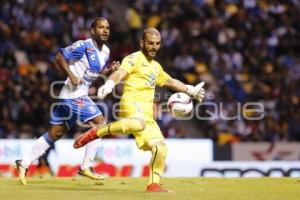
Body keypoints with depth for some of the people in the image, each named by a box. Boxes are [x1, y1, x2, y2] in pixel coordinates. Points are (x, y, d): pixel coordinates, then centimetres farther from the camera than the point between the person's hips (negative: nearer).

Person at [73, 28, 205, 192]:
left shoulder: (155, 66, 28)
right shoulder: (134, 58, 1)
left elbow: (170, 81, 44)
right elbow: (120, 73, -18)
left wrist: (191, 91, 47)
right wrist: (109, 84, -39)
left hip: (147, 114, 8)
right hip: (132, 103, -8)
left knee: (160, 147, -1)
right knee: (137, 124, -41)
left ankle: (153, 184, 9)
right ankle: (94, 133, -26)